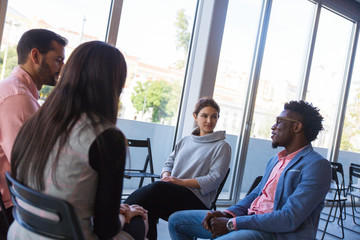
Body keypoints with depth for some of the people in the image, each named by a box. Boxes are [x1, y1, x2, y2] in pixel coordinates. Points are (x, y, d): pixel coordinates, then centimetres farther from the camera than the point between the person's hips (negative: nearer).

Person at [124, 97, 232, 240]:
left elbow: (215, 178, -3)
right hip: (171, 194, 4)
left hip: (197, 202, -4)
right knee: (149, 209, -30)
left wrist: (182, 182, -12)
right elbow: (169, 163, 22)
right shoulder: (185, 141, 24)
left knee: (158, 187, -33)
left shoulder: (222, 147, 8)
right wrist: (166, 176, -4)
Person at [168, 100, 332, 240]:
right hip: (251, 219, 9)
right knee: (177, 220, 4)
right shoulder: (275, 160, 19)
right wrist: (227, 214, -1)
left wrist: (232, 224, -19)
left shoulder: (317, 165, -11)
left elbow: (289, 220, -20)